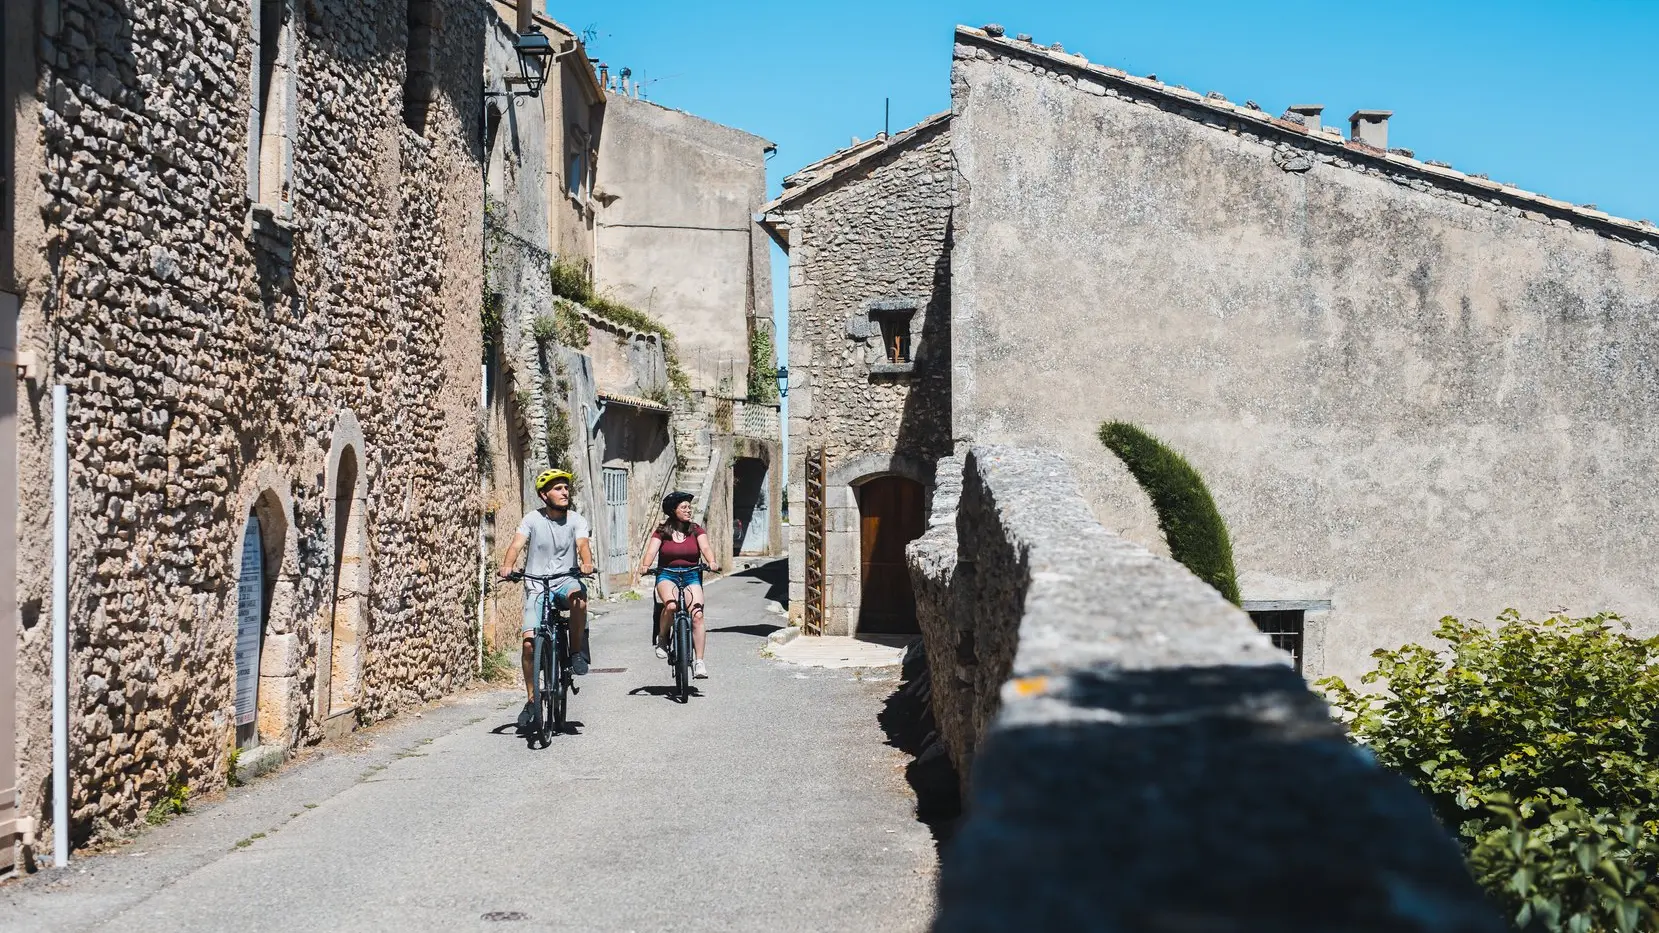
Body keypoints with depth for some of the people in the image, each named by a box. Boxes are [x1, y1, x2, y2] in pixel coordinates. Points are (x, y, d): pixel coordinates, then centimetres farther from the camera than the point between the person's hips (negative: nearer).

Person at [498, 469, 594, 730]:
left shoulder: (576, 520, 0)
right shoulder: (533, 519, 0)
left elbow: (583, 544, -17)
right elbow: (517, 544, -14)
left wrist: (586, 562, -39)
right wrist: (507, 566, -34)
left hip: (565, 581, 0)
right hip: (536, 586, 0)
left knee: (578, 598, -37)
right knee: (529, 642, -10)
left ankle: (577, 651, -14)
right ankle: (531, 699, 6)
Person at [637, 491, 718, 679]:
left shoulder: (696, 530, 7)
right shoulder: (661, 531, 5)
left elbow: (705, 547, -9)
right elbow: (651, 551, -9)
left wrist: (711, 562, -31)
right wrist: (645, 566, -31)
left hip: (691, 575, 1)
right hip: (667, 575, -1)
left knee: (697, 614, -19)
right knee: (671, 605, -33)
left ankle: (699, 661, -17)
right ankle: (662, 638, -5)